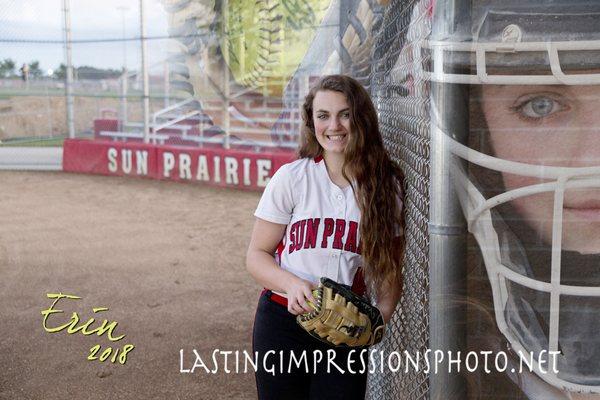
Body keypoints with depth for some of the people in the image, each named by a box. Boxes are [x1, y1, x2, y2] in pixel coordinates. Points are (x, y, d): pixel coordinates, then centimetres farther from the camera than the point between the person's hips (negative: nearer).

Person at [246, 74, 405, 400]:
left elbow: (390, 269, 4)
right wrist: (293, 284, -20)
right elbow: (257, 255, -2)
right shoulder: (292, 177, -7)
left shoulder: (386, 185, 0)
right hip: (283, 321, -1)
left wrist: (382, 315, -14)